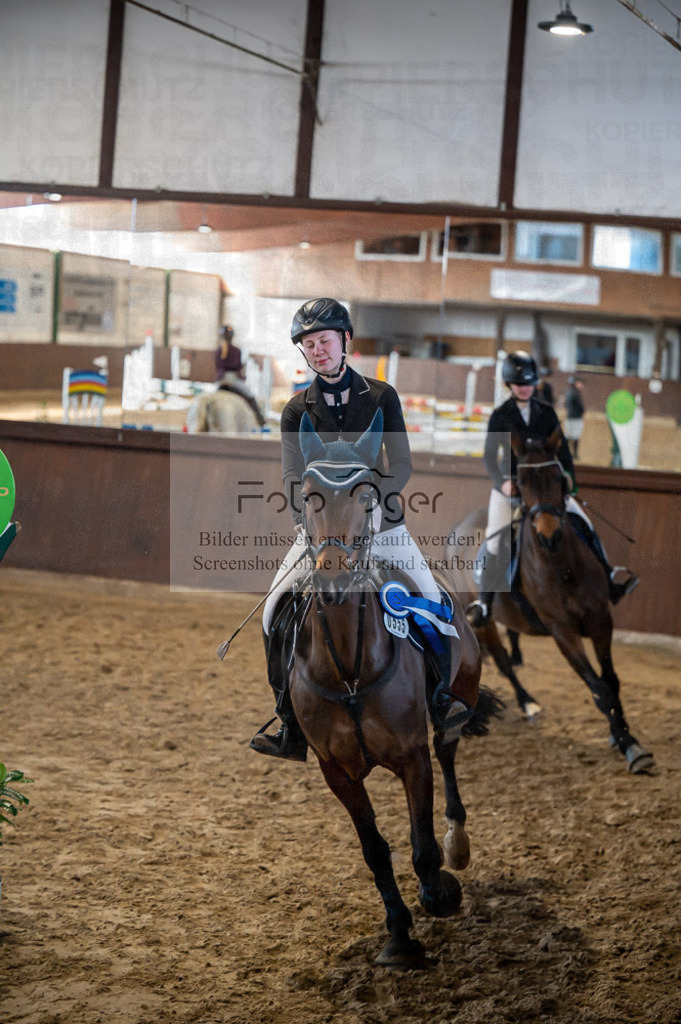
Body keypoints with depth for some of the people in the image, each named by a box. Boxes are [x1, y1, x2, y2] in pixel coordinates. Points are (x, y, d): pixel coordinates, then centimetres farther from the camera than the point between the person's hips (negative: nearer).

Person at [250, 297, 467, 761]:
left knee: (434, 607, -9)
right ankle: (292, 726, -2)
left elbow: (401, 464, -5)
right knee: (277, 610, -12)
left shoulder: (381, 397, 2)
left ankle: (440, 690, 18)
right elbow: (294, 477, -5)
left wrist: (373, 501, -23)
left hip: (381, 523, 0)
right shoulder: (297, 410, 3)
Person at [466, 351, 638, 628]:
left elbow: (561, 448, 4)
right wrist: (502, 481, -24)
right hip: (509, 485, -3)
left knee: (584, 523, -6)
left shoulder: (546, 413, 5)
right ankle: (484, 601, -6)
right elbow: (490, 457, -8)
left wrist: (568, 475, -12)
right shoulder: (500, 416, -3)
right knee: (495, 539, -15)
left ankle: (611, 583, -1)